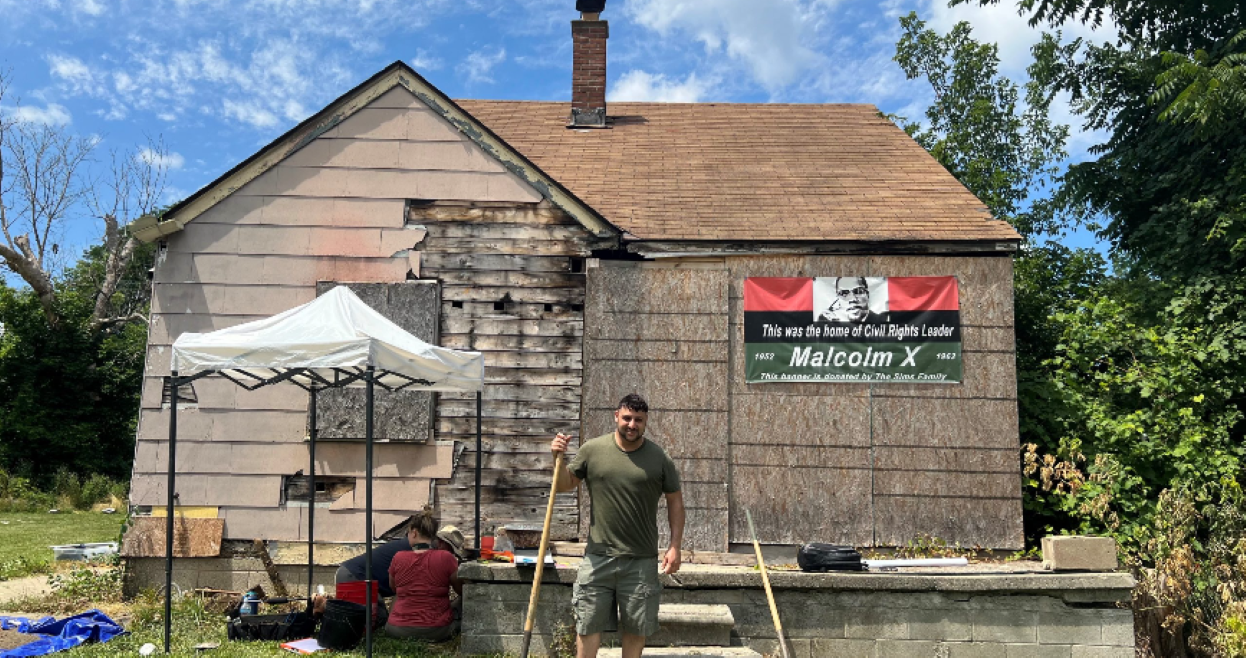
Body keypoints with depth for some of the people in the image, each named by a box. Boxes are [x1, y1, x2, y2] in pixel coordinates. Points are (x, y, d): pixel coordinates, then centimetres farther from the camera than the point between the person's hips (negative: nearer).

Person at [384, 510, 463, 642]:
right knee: (462, 601, 24)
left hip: (398, 630, 2)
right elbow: (463, 591, 2)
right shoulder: (446, 558, -11)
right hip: (436, 632, -2)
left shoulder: (398, 558, -5)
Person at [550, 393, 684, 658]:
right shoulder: (592, 450, 1)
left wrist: (675, 546, -1)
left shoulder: (659, 458, 0)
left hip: (642, 561, 0)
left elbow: (675, 501, 5)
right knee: (589, 624, 5)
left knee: (636, 627, 10)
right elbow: (565, 485, 9)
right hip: (598, 557, 0)